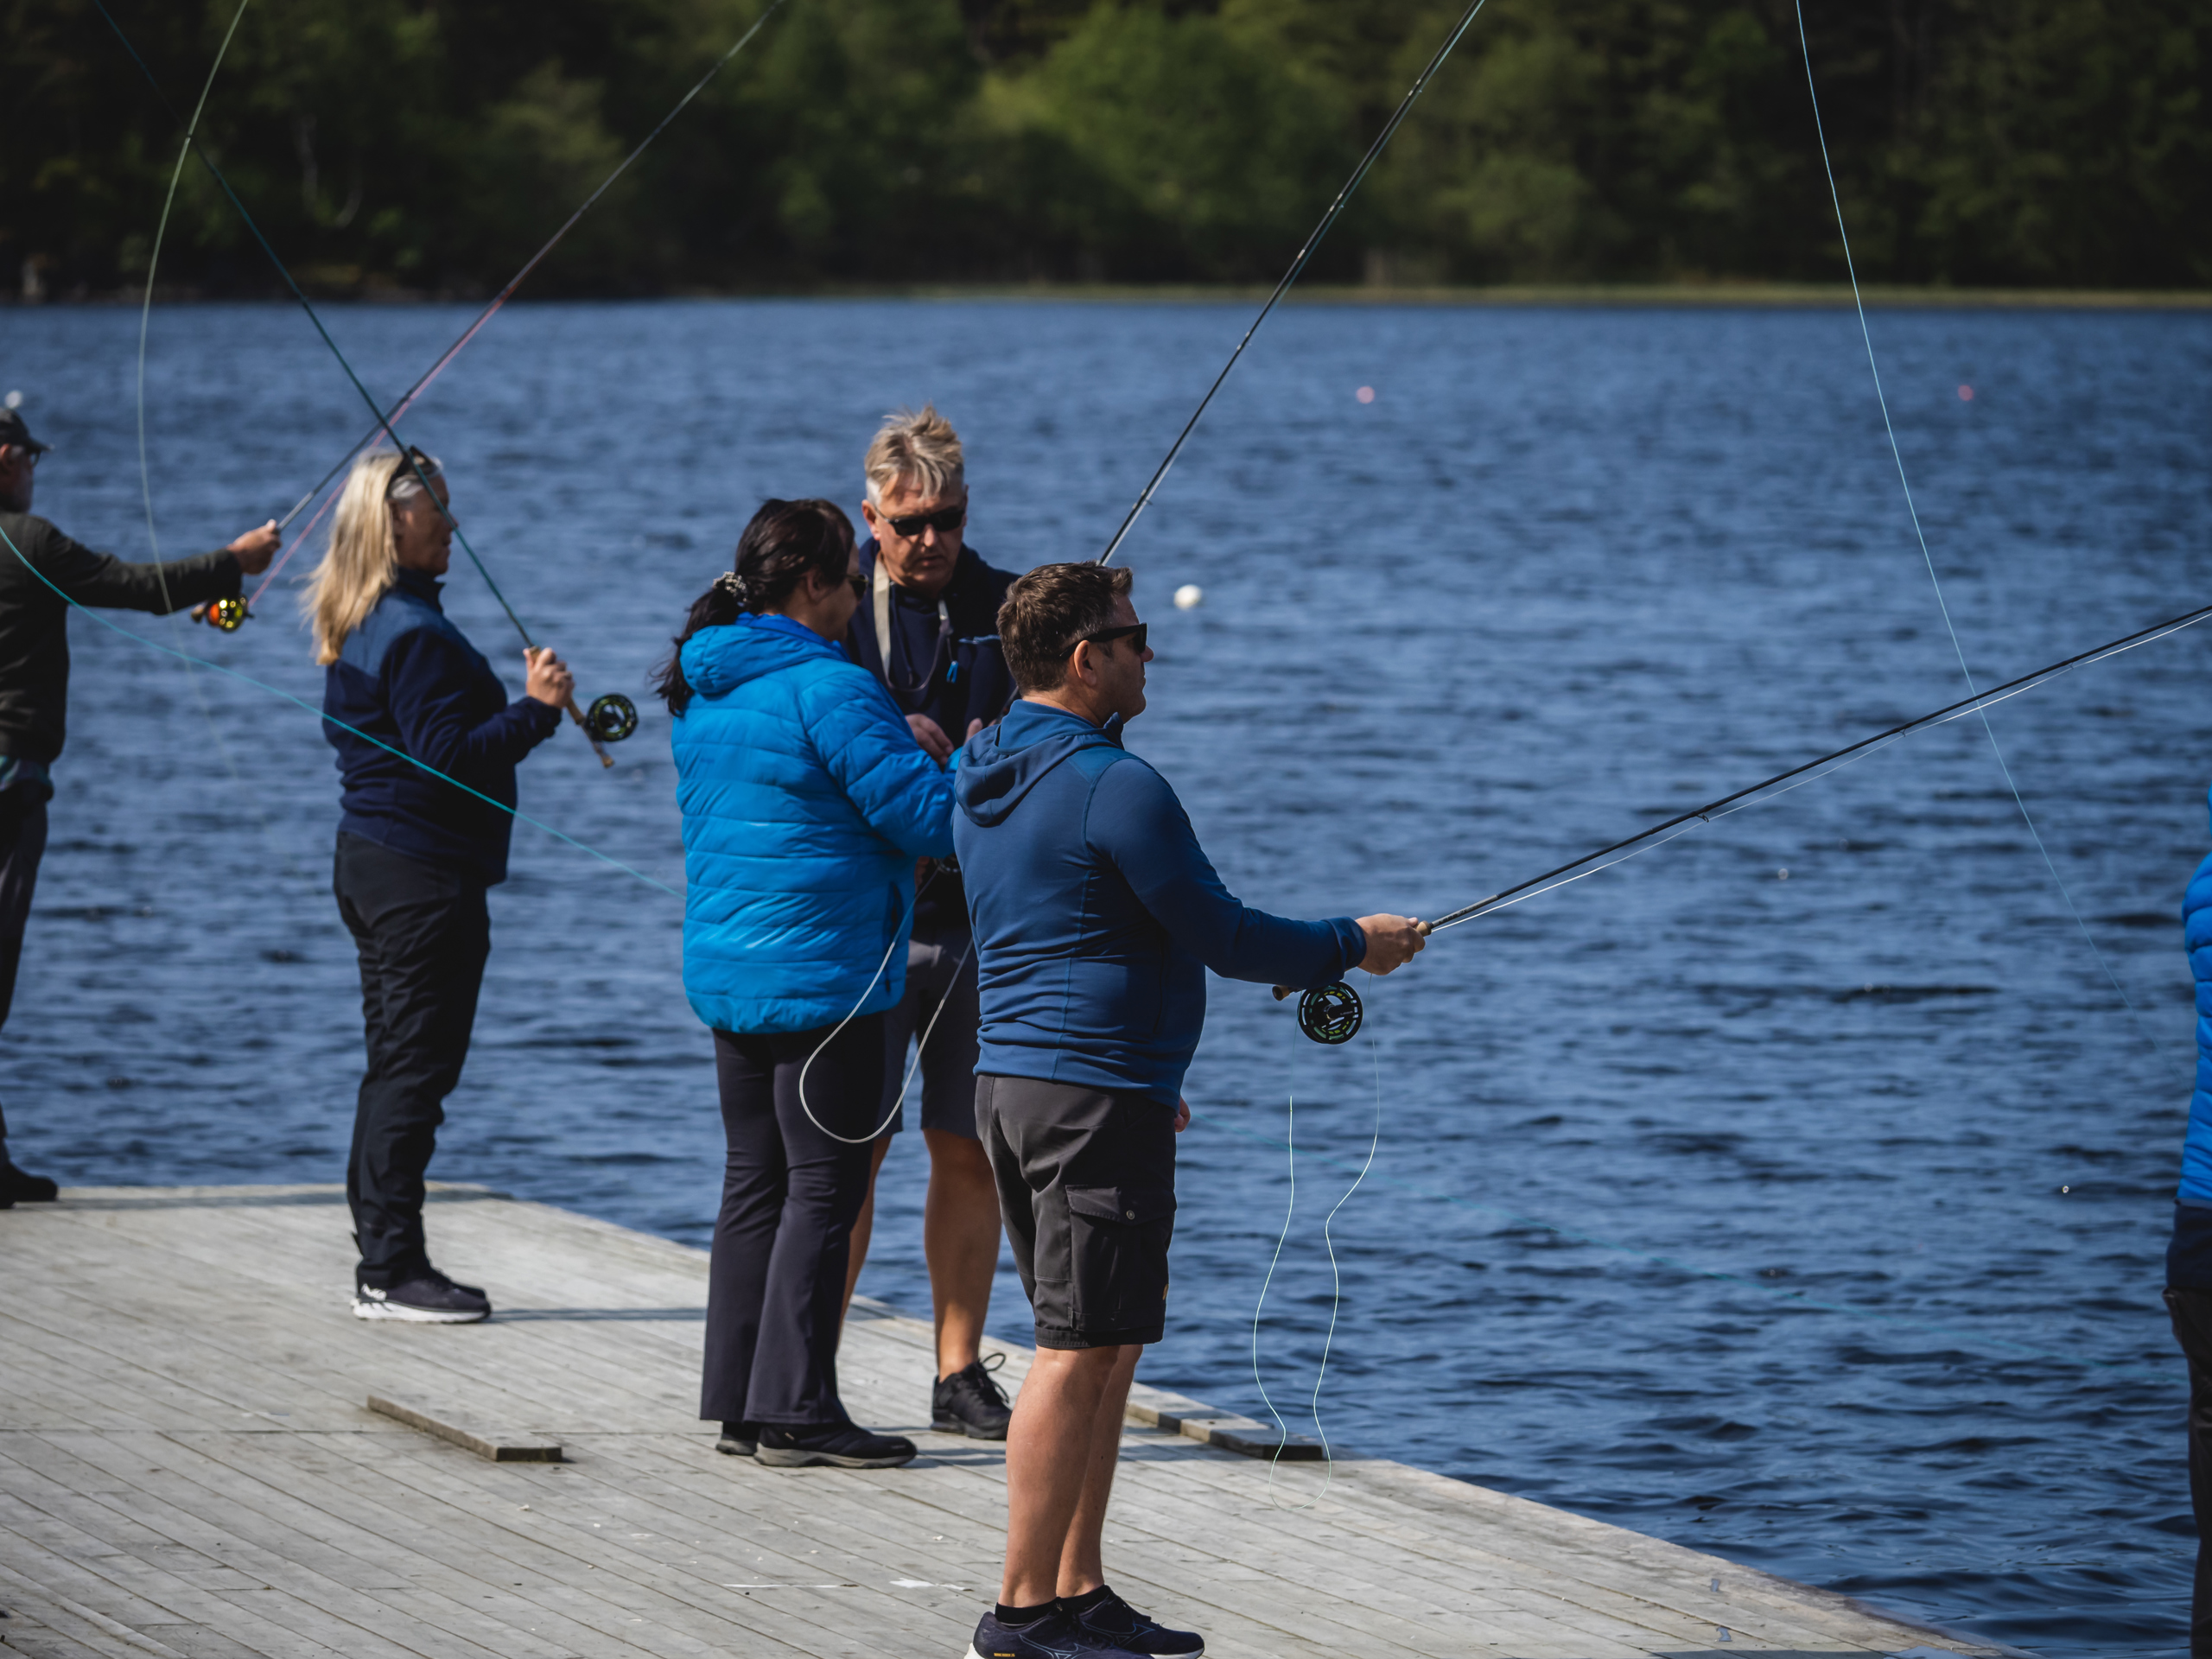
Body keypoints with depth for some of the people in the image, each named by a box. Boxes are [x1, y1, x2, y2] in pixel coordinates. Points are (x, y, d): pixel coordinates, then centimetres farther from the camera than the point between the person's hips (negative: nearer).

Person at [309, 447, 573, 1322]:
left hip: (370, 857, 10)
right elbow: (447, 759, -24)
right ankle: (391, 1272, -5)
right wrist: (536, 709, -23)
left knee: (396, 1066, 14)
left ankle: (383, 1263, 18)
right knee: (414, 1068, -6)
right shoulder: (413, 633, -19)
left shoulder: (355, 627, 13)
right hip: (426, 871, -10)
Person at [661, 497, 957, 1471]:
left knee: (756, 1181, 13)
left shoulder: (703, 689, 11)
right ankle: (795, 1412, -3)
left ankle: (737, 1403, 16)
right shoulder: (827, 688, -17)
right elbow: (928, 817, -17)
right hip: (820, 974, -9)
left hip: (725, 973, 9)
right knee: (823, 1188, -3)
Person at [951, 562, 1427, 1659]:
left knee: (1110, 1340, 15)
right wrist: (1353, 948, 2)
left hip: (1012, 1081, 10)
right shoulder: (1112, 786, -17)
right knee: (1079, 1350, -6)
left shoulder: (982, 778, 13)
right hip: (1095, 1096, -10)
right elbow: (1222, 938, -14)